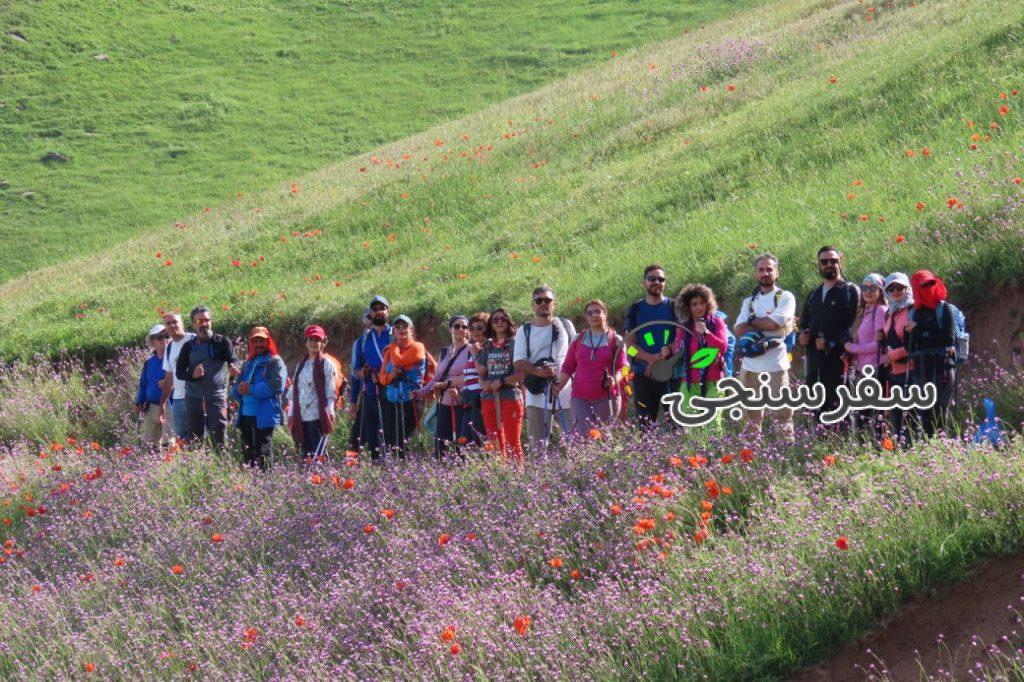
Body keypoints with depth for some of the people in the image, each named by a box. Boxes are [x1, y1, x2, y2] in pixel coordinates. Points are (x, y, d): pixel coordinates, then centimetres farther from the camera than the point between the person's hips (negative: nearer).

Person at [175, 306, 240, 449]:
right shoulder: (188, 347, 11)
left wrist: (233, 367, -36)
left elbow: (232, 360, -11)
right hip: (193, 397, 3)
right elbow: (179, 372, 8)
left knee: (218, 435, -13)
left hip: (216, 396, -3)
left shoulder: (222, 342, 4)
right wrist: (192, 375, -14)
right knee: (192, 438, 4)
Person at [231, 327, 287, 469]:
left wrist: (251, 389, -14)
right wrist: (239, 389, -5)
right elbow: (235, 389, 20)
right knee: (247, 455, 8)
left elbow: (277, 386, -16)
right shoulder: (248, 364, 21)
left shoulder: (275, 362, 0)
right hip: (245, 415, 7)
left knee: (262, 455, -9)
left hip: (264, 416, -7)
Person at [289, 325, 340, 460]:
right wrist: (292, 414, 14)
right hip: (301, 417, 6)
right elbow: (294, 390, 18)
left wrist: (329, 412, -13)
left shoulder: (327, 364, 0)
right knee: (306, 454, 5)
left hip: (318, 416, -6)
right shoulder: (301, 364, 18)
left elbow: (331, 391, -6)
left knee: (319, 454, -10)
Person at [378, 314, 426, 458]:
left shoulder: (417, 348, -2)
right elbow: (383, 378, 13)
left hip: (410, 401, -6)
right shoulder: (389, 351, 16)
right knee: (390, 442, 2)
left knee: (403, 442, -13)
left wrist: (395, 346, 4)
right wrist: (391, 375, -9)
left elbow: (398, 360, -15)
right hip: (392, 402, 6)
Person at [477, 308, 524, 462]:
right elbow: (481, 372, 18)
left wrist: (501, 382, -14)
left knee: (513, 442, -9)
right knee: (495, 443, 5)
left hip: (510, 397, -5)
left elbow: (522, 372, -8)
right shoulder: (487, 347, 16)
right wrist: (483, 383, -4)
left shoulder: (515, 344, 0)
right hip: (489, 397, 5)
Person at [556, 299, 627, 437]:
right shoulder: (578, 340, 14)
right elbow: (568, 367, 14)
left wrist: (614, 379, -19)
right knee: (582, 437, -10)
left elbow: (621, 367, 2)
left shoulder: (615, 341, 7)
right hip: (580, 397, 2)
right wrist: (559, 385, -2)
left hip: (606, 396, -1)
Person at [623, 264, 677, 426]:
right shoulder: (636, 309, 10)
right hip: (643, 375, 2)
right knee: (645, 424, 0)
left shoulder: (674, 307, 6)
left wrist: (666, 353, -16)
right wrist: (650, 358, -12)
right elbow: (630, 344, 4)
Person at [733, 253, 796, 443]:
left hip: (775, 364, -5)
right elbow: (738, 329, 2)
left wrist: (752, 321, 2)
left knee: (781, 412, -6)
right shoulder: (749, 301, 16)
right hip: (750, 362, 5)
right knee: (752, 413, 12)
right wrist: (763, 326, -10)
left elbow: (773, 322, -14)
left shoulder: (785, 297, 1)